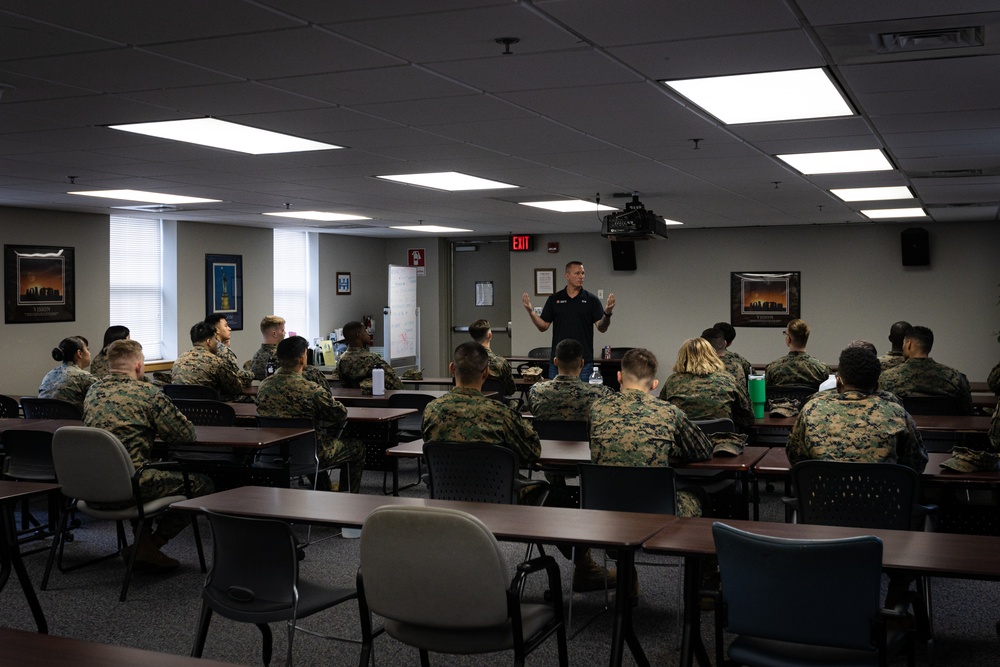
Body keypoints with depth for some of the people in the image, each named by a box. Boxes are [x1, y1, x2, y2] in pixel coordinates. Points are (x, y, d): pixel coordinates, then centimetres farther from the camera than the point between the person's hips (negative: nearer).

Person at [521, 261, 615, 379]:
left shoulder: (591, 300, 2)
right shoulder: (554, 299, 5)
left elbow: (602, 328, -5)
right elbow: (543, 326, 5)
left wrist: (607, 314, -24)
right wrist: (530, 311, -10)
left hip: (584, 361, -1)